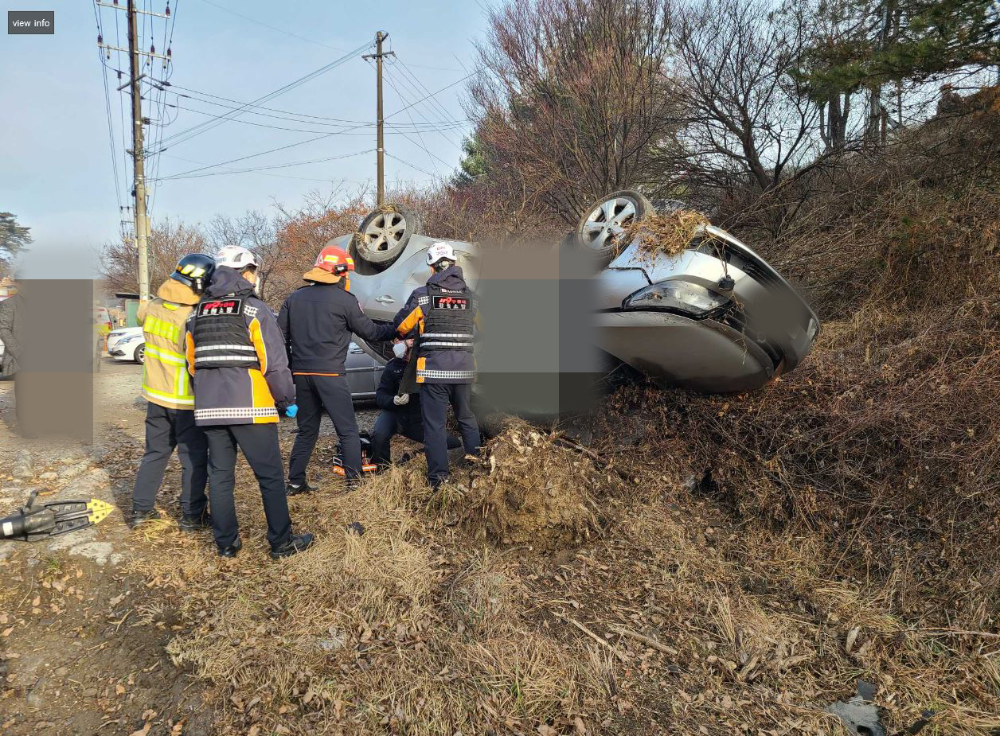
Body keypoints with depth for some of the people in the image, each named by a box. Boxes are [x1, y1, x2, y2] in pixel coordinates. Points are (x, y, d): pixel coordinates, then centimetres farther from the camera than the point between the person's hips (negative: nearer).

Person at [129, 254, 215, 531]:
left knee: (155, 452, 20)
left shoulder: (151, 308, -3)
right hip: (186, 401, -6)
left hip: (155, 395, 7)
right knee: (194, 458, 7)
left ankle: (140, 509, 28)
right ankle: (192, 516, 14)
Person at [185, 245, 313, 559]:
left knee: (220, 475, 13)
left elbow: (192, 364, 18)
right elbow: (275, 362, -12)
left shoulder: (197, 314, 14)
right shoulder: (255, 310, -7)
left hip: (209, 409, 6)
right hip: (249, 408, -6)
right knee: (271, 476, 2)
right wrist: (287, 400, -1)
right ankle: (282, 543, 9)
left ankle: (226, 543, 20)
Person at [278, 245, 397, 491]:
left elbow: (281, 337, 10)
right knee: (348, 431, 2)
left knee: (307, 430, 17)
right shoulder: (344, 300, -5)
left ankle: (295, 482, 18)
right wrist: (398, 330, 15)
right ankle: (353, 481, 0)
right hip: (330, 374, -6)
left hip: (301, 374, 6)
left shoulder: (293, 298, 11)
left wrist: (289, 368, 16)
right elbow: (369, 331, 1)